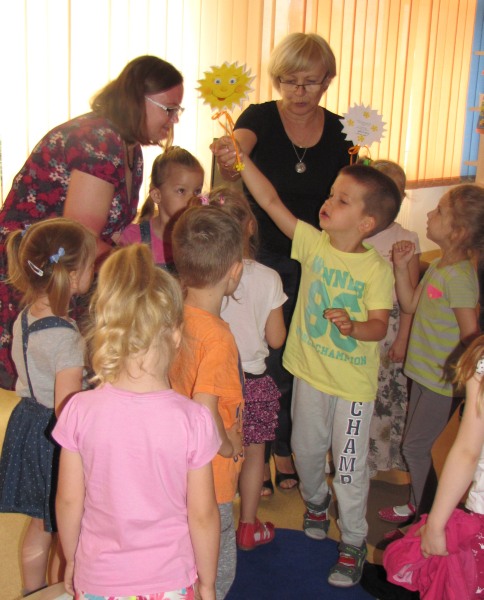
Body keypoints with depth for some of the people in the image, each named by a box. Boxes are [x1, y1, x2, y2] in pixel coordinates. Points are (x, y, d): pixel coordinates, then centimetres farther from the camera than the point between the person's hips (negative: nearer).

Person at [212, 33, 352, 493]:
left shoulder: (339, 131, 0)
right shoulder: (260, 118, -11)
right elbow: (239, 145, -35)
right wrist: (228, 162, -57)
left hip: (317, 265, 3)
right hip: (264, 260, -3)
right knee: (263, 365, 3)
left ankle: (284, 450, 35)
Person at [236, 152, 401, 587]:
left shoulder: (377, 268, -17)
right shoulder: (314, 243, -8)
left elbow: (380, 325, -17)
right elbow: (271, 201, -12)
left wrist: (354, 327, -37)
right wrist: (240, 158, -18)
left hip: (354, 381, -4)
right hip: (310, 371, 4)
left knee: (349, 467, 4)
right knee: (306, 449, 21)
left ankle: (354, 543, 25)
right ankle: (316, 503, 51)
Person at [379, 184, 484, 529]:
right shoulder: (437, 266, 3)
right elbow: (411, 305, 10)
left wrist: (453, 371, -14)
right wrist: (402, 267, 0)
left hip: (444, 382, -9)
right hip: (424, 372, 9)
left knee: (415, 447, 2)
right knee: (414, 444, 19)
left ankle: (430, 518, 19)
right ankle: (419, 504, 37)